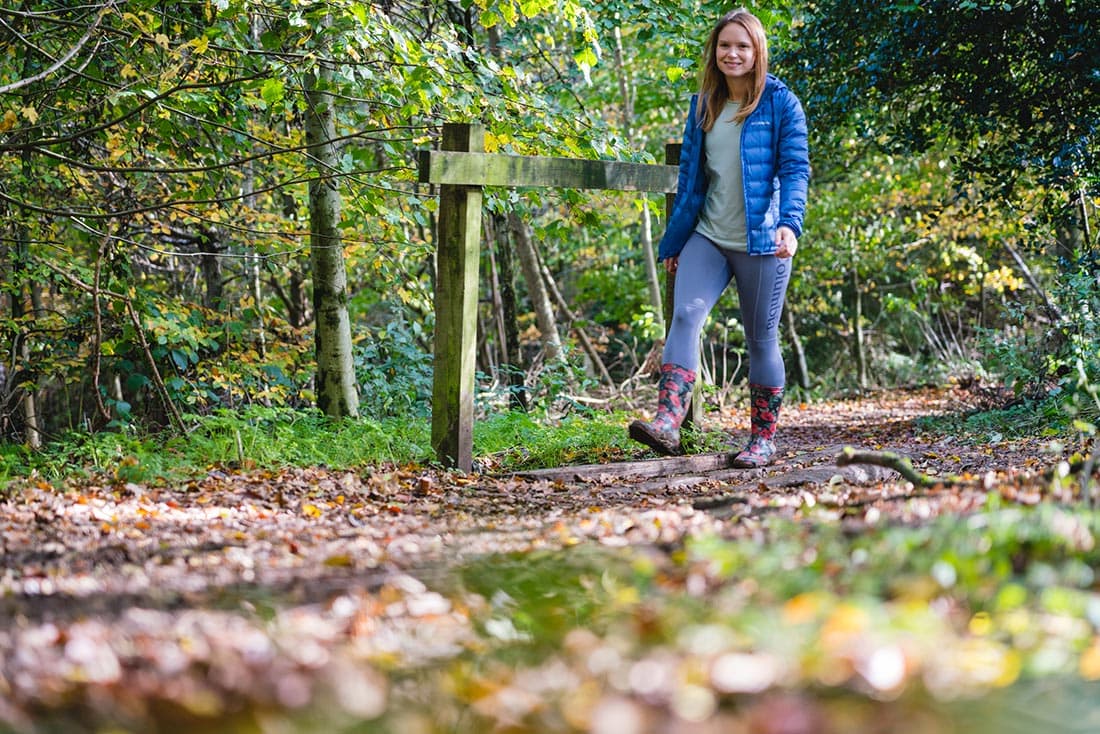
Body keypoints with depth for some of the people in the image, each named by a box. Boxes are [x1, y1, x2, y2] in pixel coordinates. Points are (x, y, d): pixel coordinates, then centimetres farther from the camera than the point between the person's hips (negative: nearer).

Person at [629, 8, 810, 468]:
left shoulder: (781, 104, -2)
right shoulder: (704, 106, 12)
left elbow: (795, 170, -8)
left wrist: (790, 223, -25)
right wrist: (673, 242, 18)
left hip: (760, 242, -4)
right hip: (708, 236, 4)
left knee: (761, 339, 4)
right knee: (685, 315, -17)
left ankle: (763, 439, 16)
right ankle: (668, 422, -27)